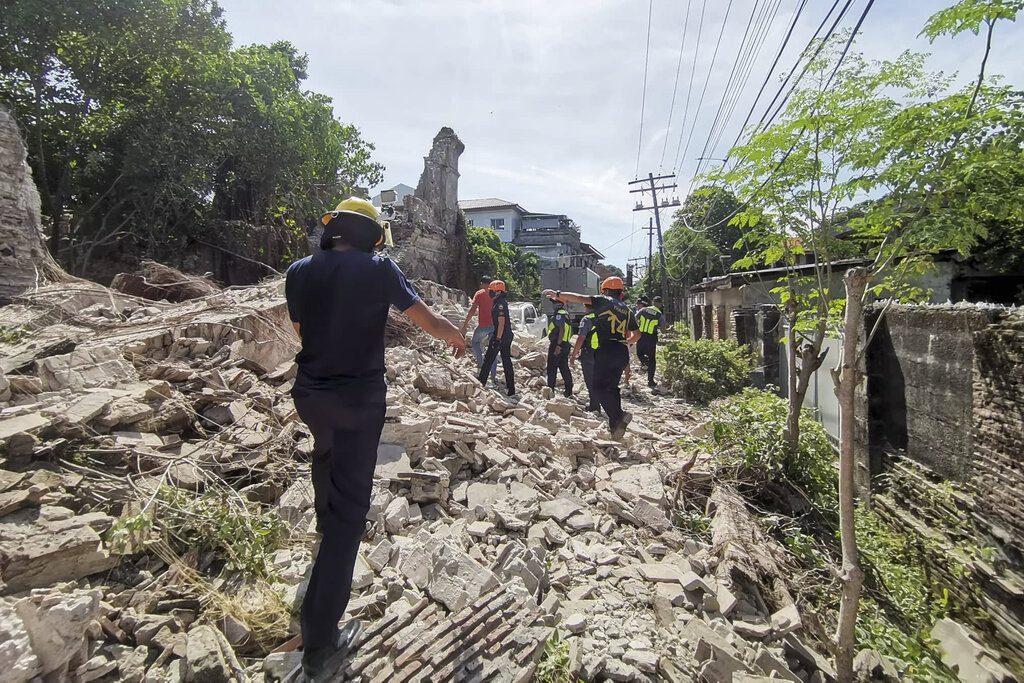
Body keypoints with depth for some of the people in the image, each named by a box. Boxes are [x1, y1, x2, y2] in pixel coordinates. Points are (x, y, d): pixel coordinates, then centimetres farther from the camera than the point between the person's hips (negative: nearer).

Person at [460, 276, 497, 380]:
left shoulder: (479, 293, -1)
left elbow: (473, 310, -8)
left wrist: (465, 325, -7)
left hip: (483, 325, -4)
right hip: (494, 324, 5)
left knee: (475, 342, 19)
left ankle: (481, 363, 9)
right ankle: (493, 374, 8)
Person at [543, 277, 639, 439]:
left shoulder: (604, 301, 2)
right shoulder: (627, 310, 19)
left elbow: (579, 298, -5)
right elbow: (636, 334, 22)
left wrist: (557, 294, 1)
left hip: (606, 350, -6)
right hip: (622, 352, 7)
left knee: (600, 386, -3)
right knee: (612, 387, 15)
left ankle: (619, 416, -18)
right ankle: (615, 425, 14)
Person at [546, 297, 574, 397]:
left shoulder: (559, 314, -14)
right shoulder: (565, 313, 16)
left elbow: (562, 330, -24)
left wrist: (558, 345, -26)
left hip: (556, 344, -10)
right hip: (565, 345, 10)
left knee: (552, 368, -2)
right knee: (564, 368, 13)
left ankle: (550, 390, 1)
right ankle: (569, 390, 16)